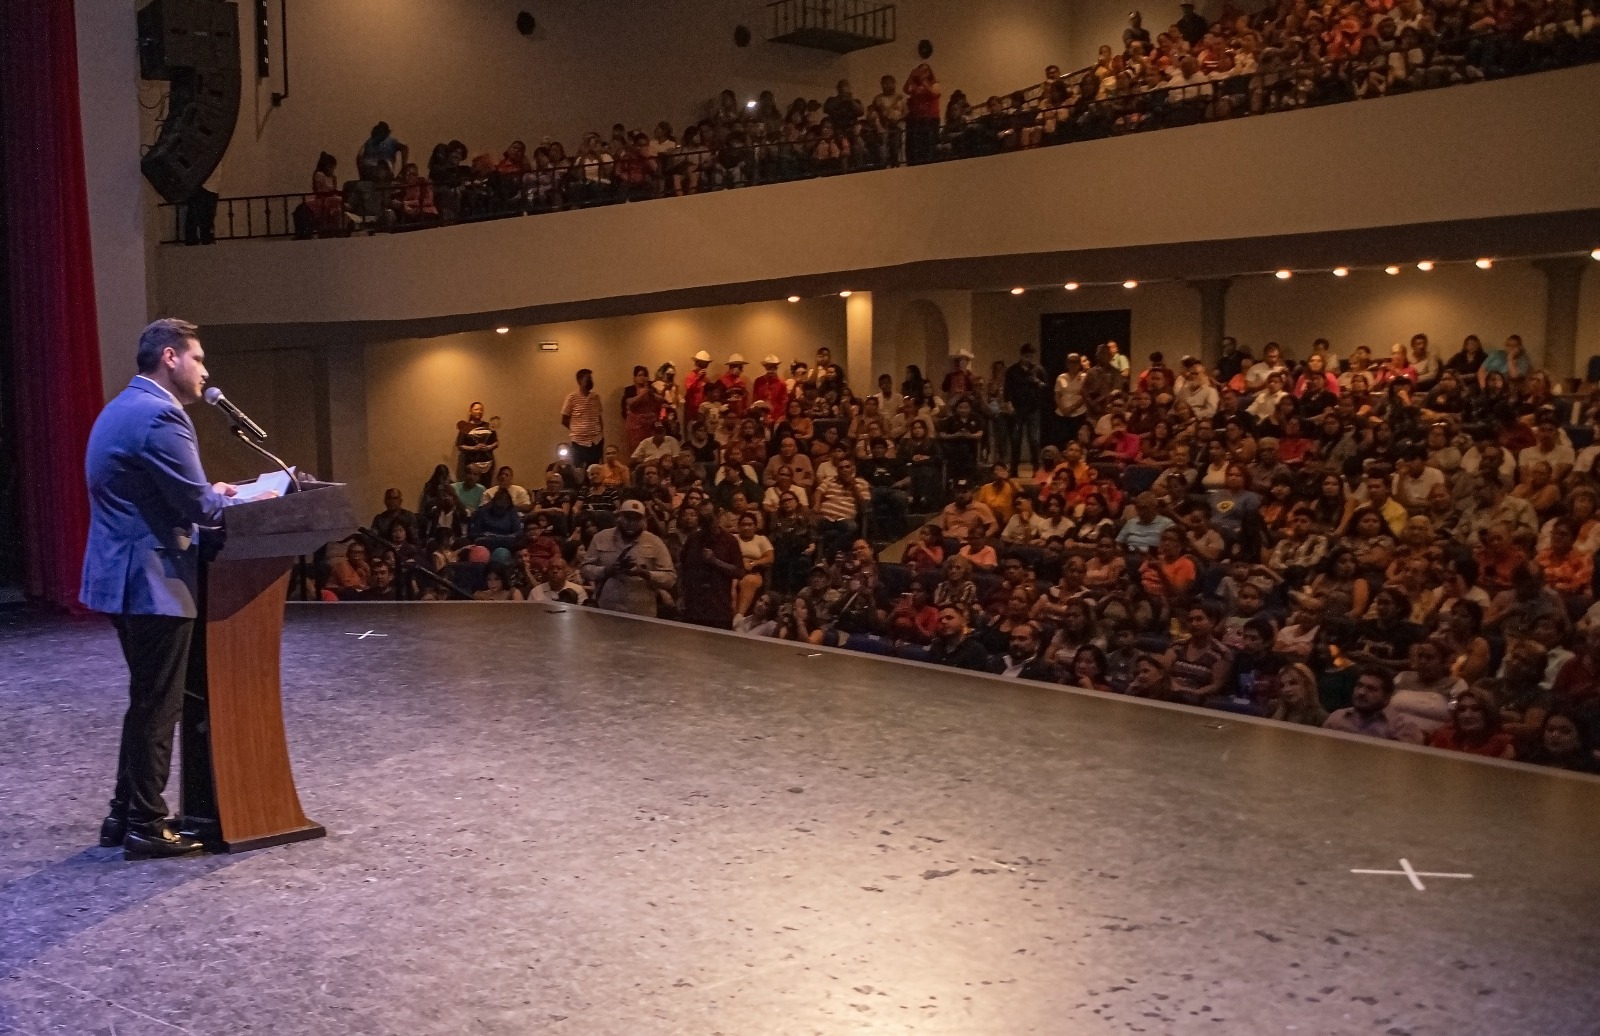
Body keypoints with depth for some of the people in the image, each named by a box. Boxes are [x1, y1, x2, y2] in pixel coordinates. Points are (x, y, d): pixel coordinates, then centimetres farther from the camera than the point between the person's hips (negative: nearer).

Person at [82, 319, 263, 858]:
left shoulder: (123, 407, 16)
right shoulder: (160, 415, -17)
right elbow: (200, 506, -20)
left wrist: (212, 493, 13)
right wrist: (234, 497, -2)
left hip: (126, 575, 11)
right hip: (152, 580, -11)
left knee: (147, 700, 18)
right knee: (158, 705, -1)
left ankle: (125, 813, 25)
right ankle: (146, 826, 7)